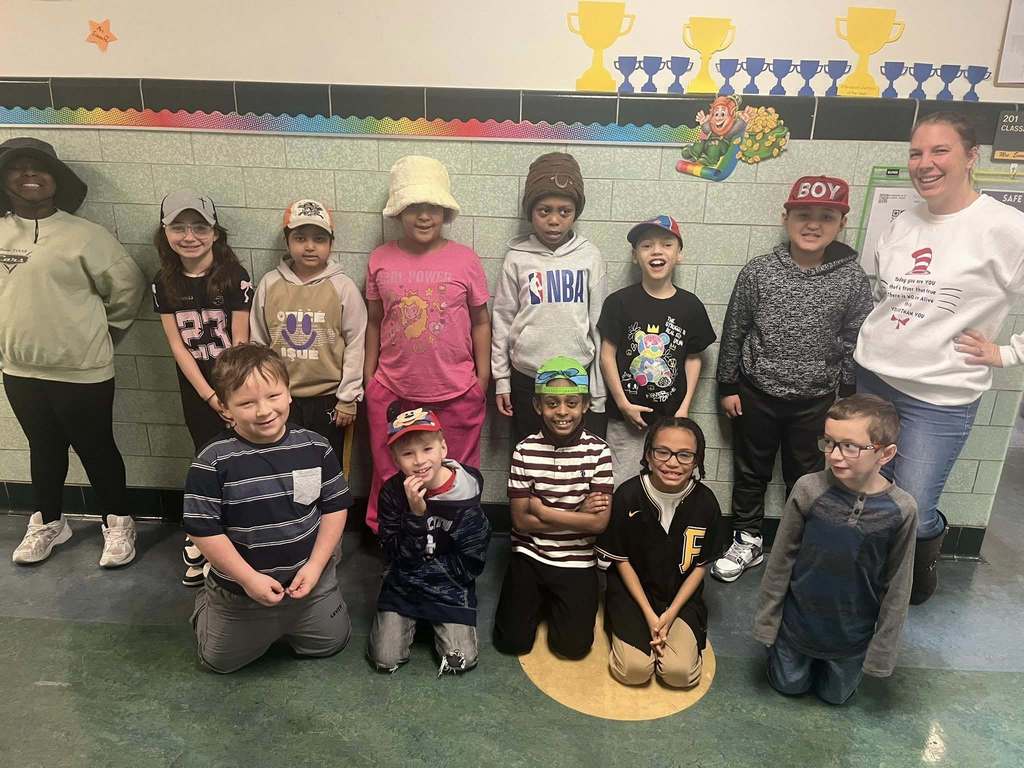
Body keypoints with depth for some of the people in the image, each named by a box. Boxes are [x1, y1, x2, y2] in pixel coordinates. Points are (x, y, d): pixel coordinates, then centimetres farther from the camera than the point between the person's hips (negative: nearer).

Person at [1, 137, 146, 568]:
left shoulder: (83, 234, -12)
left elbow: (128, 286, -6)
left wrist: (102, 333, 0)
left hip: (81, 371, -5)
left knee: (96, 449, 8)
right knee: (44, 449, 20)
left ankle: (119, 524, 25)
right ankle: (47, 523, 39)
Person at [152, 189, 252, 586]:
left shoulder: (234, 278, -11)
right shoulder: (164, 284, 0)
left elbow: (240, 341, -11)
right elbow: (177, 345, -2)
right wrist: (209, 395, -9)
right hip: (196, 388, 3)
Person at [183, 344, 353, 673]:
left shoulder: (315, 447, -14)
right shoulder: (213, 462, -21)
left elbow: (335, 507, -5)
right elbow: (203, 529, -17)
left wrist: (315, 565, -12)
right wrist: (249, 578, -18)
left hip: (311, 579, 2)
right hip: (240, 589, -1)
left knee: (331, 643, 20)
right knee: (222, 660, 21)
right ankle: (207, 602, 47)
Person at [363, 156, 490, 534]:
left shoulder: (465, 259, -5)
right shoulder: (380, 259, -1)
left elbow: (480, 321, 2)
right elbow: (374, 321, 7)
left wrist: (482, 382, 1)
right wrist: (368, 377, 7)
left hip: (456, 394, -1)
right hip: (391, 392, 2)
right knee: (391, 478, 17)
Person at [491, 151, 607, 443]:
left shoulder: (590, 257, -1)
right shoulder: (517, 258, -2)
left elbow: (599, 325, 2)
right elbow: (502, 320, 3)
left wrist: (599, 391, 2)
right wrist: (501, 379, 3)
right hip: (527, 379, 0)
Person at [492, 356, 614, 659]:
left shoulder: (597, 450, -11)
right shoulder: (525, 450, -9)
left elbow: (599, 522, -15)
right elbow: (521, 521, -10)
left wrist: (542, 511, -15)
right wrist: (578, 514, -14)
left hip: (578, 561, 0)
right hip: (529, 556, 1)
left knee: (573, 646, -6)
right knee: (512, 641, -3)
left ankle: (556, 602, 25)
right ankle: (538, 599, 26)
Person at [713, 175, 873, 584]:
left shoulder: (852, 278, -7)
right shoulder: (758, 271, -9)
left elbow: (854, 343, -1)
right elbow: (733, 331, -3)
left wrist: (845, 398, 0)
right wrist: (728, 386, -1)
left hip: (817, 401, 0)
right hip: (757, 393, 0)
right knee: (750, 472, 15)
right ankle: (748, 540, 34)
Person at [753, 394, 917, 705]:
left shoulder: (901, 510, -21)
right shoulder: (809, 490, -23)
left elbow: (896, 586, -9)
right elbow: (781, 559, -11)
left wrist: (882, 650, -2)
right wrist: (767, 620, -3)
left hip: (853, 632, 1)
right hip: (799, 619, 0)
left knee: (835, 694, 21)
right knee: (789, 685, 18)